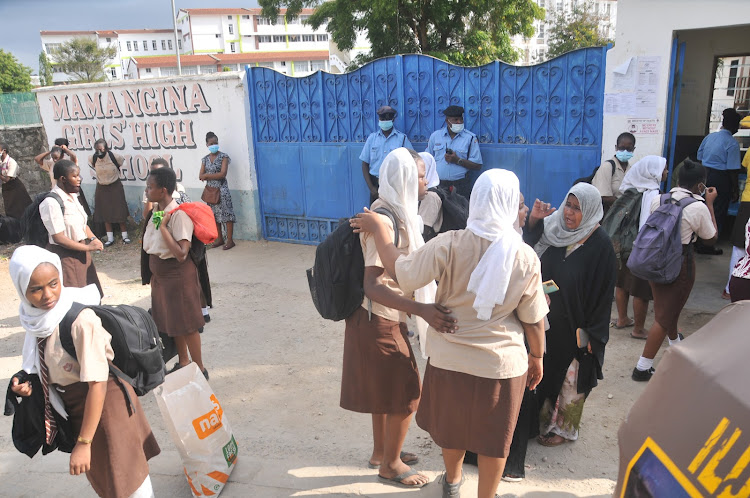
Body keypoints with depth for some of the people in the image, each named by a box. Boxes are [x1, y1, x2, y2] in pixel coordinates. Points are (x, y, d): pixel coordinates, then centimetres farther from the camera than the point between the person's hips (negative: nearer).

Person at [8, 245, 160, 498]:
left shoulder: (81, 320, -28)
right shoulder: (36, 316, -6)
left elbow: (97, 384, -26)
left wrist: (84, 442, -23)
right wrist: (27, 381, -8)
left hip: (104, 400, -7)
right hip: (75, 405, 7)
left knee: (126, 474, 10)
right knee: (103, 476, 24)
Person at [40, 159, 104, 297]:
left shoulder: (72, 197, 5)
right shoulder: (51, 203, -21)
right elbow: (58, 238, -22)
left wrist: (93, 238, -5)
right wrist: (88, 247, -18)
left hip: (80, 251, 8)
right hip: (65, 256, -8)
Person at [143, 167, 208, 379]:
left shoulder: (178, 215, -23)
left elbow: (181, 254, -31)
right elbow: (149, 245, 14)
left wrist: (163, 227, -28)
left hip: (178, 275, -9)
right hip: (160, 275, 9)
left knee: (186, 324, 4)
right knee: (172, 321, 20)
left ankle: (199, 369, 20)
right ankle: (183, 362, 38)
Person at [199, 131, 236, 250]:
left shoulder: (223, 157, -5)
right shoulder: (205, 159, 9)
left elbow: (223, 174, -15)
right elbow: (201, 176, 2)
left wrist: (207, 175, -10)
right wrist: (215, 176, -14)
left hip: (222, 190, -5)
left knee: (227, 214, -5)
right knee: (215, 215, 10)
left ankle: (230, 240, 0)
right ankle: (220, 239, 21)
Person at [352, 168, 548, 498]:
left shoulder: (450, 245, -20)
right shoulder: (526, 258, -15)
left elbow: (402, 273, -16)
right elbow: (533, 320, -6)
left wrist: (377, 229, -4)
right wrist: (537, 356, 12)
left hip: (449, 359, 1)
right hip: (502, 363, -1)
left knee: (452, 425, 27)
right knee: (493, 438, 20)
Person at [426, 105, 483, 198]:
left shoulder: (470, 138, 3)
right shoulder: (435, 136, 10)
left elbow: (478, 165, 0)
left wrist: (458, 161, -12)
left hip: (460, 185, -1)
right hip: (438, 184, 1)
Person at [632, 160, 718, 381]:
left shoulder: (658, 200, -3)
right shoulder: (699, 207, -16)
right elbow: (711, 238, 0)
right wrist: (710, 204, 5)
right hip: (680, 263, -6)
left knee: (667, 306, 28)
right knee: (665, 316, 2)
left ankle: (675, 342, 56)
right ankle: (643, 367, 3)